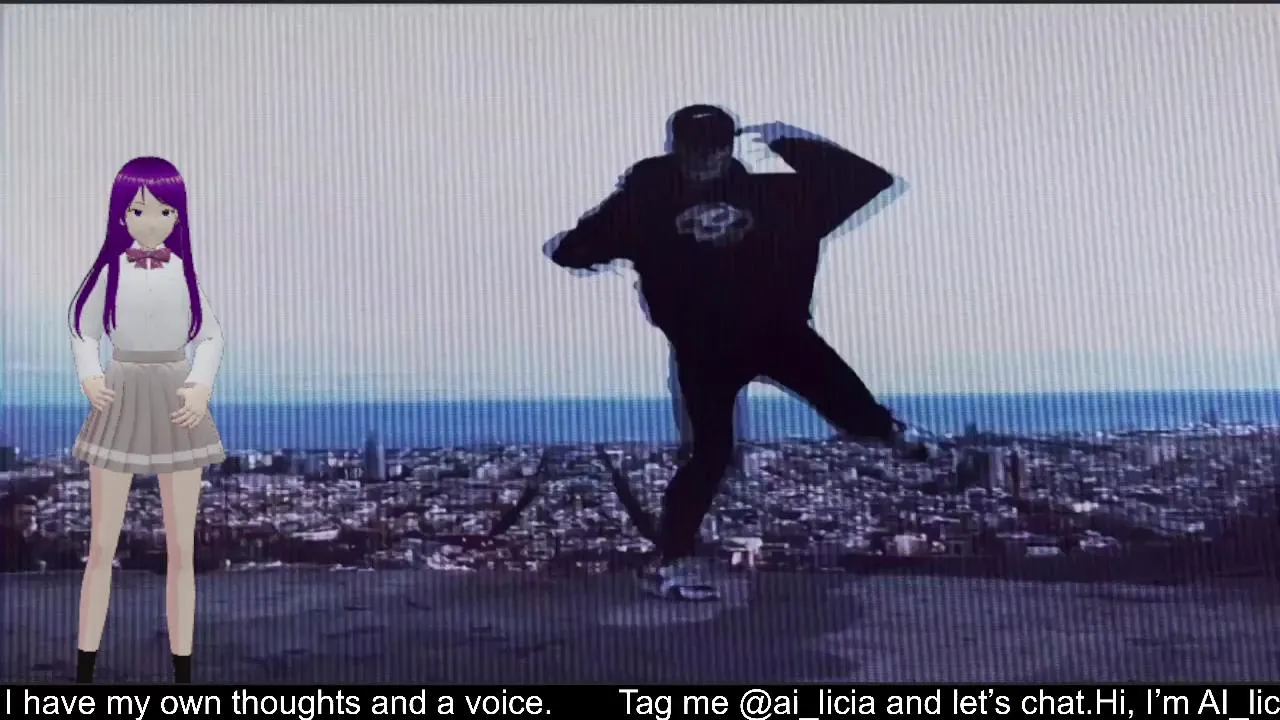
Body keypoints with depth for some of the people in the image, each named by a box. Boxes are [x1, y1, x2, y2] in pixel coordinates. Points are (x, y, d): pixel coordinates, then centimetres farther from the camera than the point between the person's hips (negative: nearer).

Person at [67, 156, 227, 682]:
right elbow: (82, 329, 10)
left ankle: (183, 669, 15)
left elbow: (211, 336, 6)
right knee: (101, 546, 4)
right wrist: (89, 379, -6)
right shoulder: (111, 269, -1)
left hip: (175, 408, 1)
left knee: (181, 550, 4)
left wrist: (202, 387, -9)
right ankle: (85, 667, 18)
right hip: (122, 406, 0)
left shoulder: (183, 271, 0)